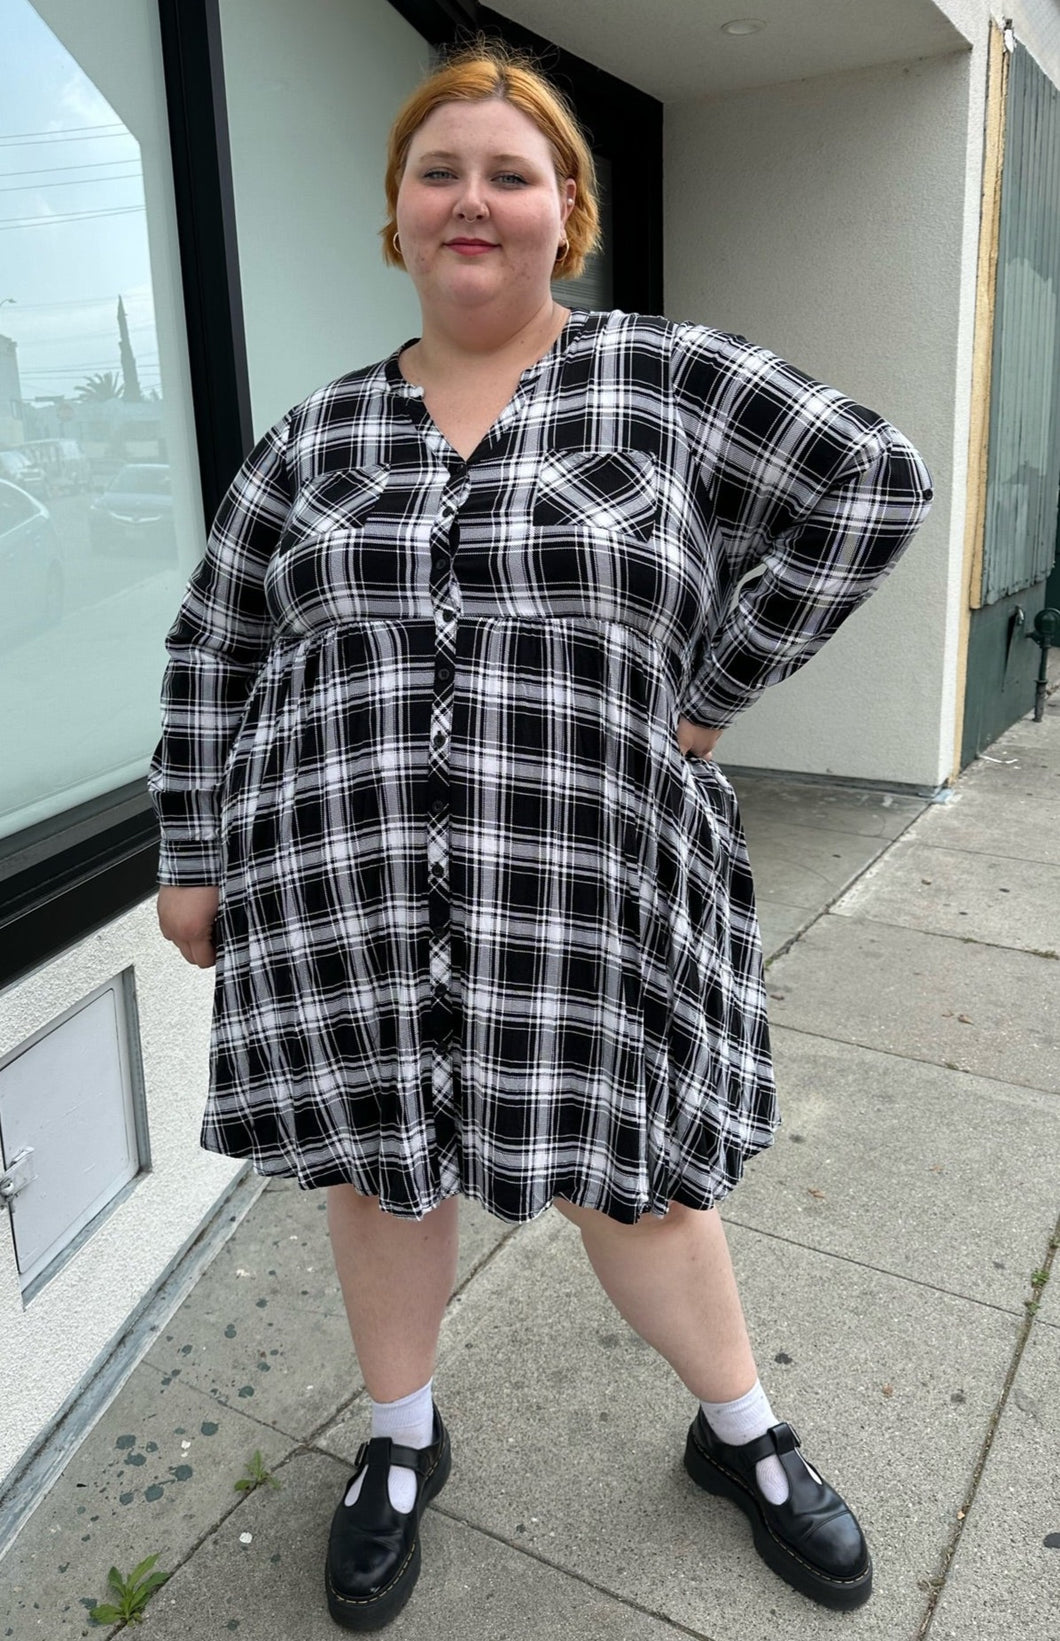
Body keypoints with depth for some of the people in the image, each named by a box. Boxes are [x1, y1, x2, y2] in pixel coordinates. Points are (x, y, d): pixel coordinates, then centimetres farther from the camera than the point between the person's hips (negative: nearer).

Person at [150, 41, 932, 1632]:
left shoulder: (664, 377, 2)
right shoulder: (318, 434, 9)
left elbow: (873, 485, -1)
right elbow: (214, 654, 12)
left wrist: (707, 694, -5)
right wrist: (195, 857, 10)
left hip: (580, 889, -2)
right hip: (346, 894, 3)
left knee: (628, 1174, 10)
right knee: (376, 1160, 15)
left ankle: (742, 1433, 39)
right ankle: (403, 1443, 43)